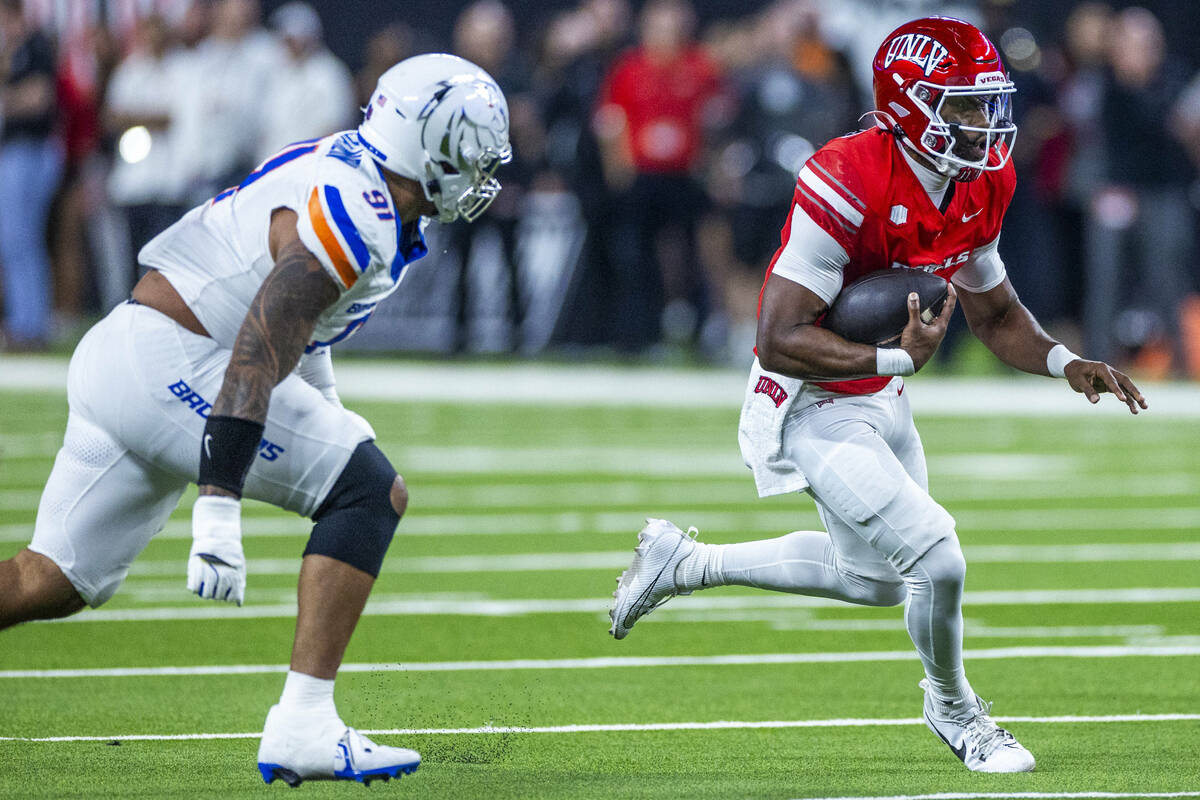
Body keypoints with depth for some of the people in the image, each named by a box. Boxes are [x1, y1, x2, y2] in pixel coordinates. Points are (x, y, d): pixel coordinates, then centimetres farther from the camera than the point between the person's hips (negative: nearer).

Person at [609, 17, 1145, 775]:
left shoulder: (981, 186, -4)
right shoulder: (847, 185, -29)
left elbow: (996, 313, 12)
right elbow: (780, 340, -29)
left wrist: (1065, 362, -6)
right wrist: (899, 358, -33)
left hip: (879, 399, 9)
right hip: (814, 409, -9)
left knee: (878, 576, 25)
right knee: (936, 562, -16)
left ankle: (684, 561, 40)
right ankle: (953, 709, 15)